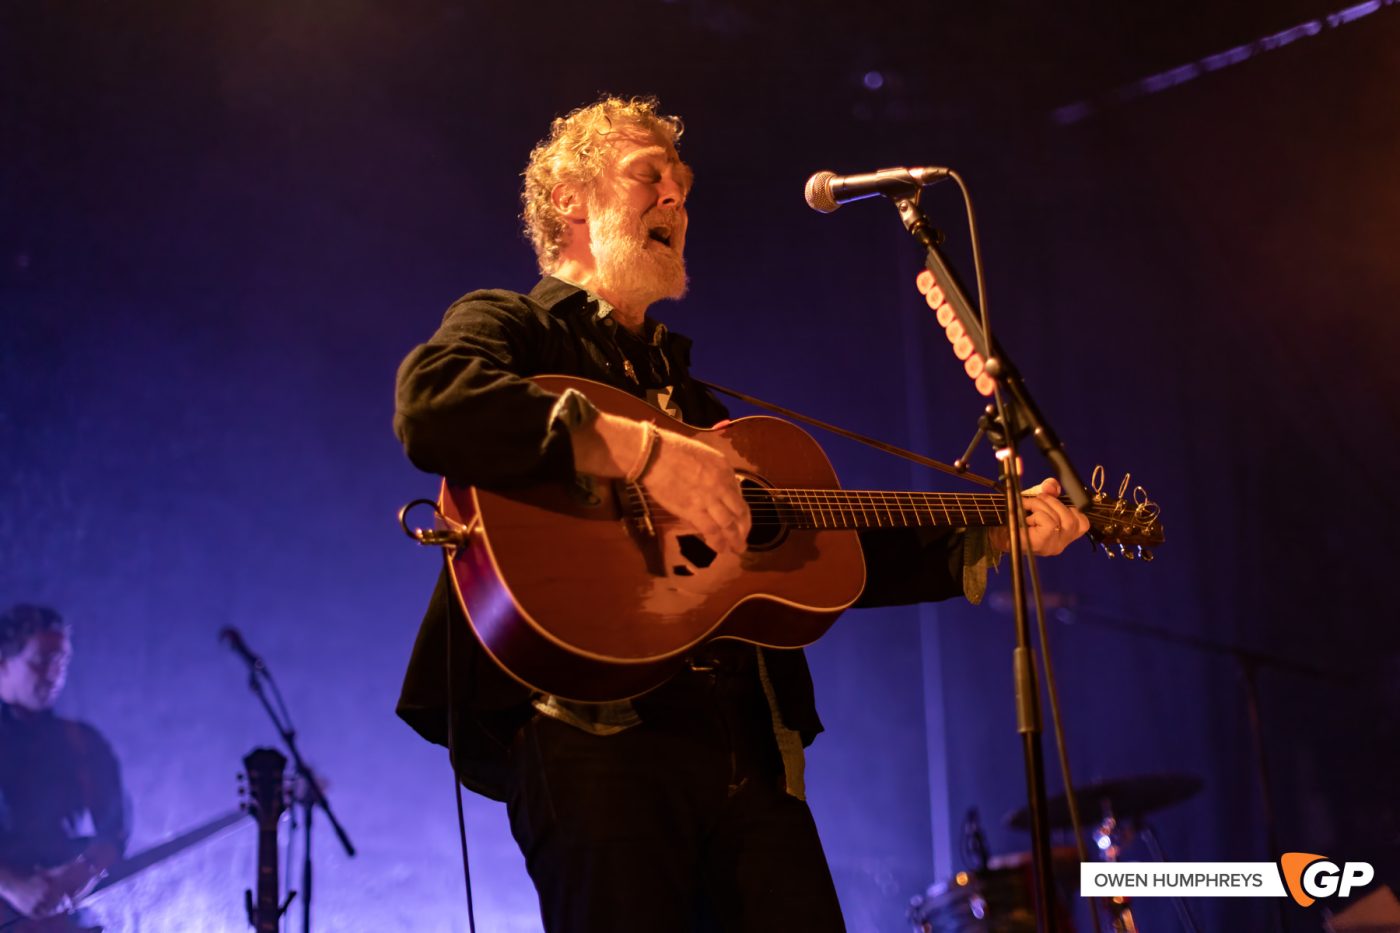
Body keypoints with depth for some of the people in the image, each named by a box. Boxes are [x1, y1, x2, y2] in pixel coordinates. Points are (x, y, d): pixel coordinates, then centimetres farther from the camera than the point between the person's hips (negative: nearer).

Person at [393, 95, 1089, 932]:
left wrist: (993, 538, 18)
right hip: (589, 730, -6)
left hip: (745, 744, 6)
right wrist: (639, 450, -22)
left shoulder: (691, 395, 28)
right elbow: (432, 403, -16)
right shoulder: (513, 327, 9)